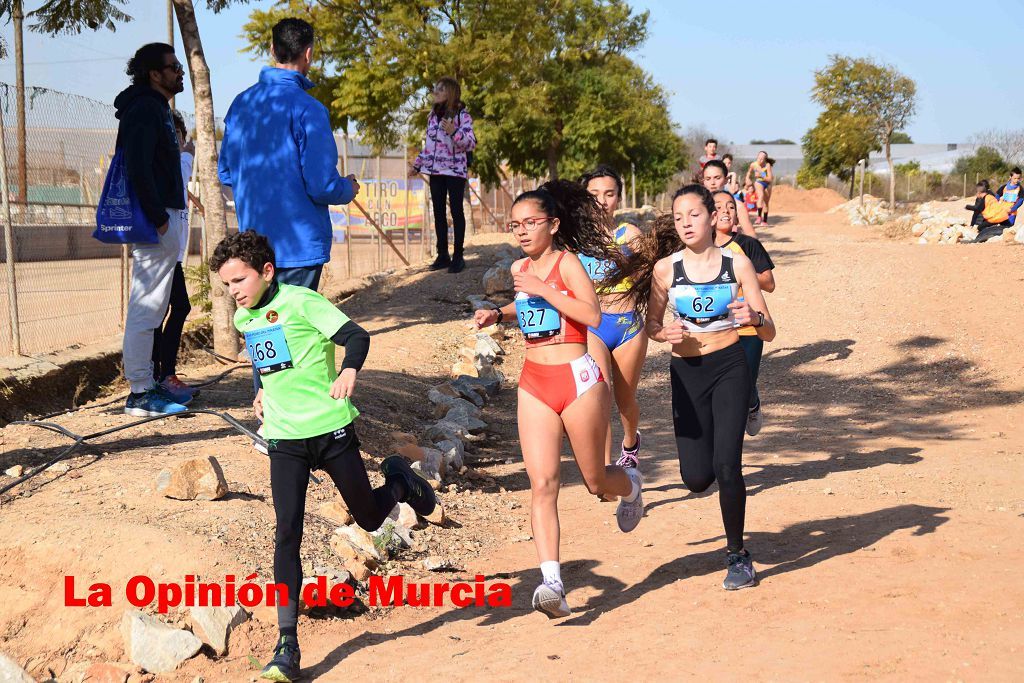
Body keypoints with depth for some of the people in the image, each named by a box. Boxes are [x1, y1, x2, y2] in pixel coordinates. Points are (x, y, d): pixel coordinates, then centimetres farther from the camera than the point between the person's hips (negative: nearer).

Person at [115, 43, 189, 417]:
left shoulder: (155, 109, 19)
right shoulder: (144, 111, -13)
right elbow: (137, 168, -23)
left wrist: (164, 215, 15)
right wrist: (158, 218, -21)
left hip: (161, 219, 11)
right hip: (154, 223, -11)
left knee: (150, 309, 15)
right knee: (146, 309, -7)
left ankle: (148, 384, 23)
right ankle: (140, 394, -3)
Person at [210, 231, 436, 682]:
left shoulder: (300, 302, -12)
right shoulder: (243, 320, 10)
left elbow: (356, 336, -22)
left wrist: (349, 372, -40)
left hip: (331, 429, -4)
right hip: (284, 438, 4)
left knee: (369, 518, 9)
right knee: (287, 533, -9)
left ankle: (398, 480, 44)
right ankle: (287, 645, -10)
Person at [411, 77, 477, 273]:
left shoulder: (462, 115, -8)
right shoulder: (432, 115, 11)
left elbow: (471, 143, -15)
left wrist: (453, 132, -30)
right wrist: (417, 164, 16)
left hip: (455, 170, -6)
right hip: (435, 170, 6)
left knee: (456, 211, -2)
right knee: (438, 212, 6)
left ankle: (458, 256, 2)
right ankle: (442, 255, 11)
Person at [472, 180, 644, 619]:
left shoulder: (567, 261, -10)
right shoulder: (521, 270, 10)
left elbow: (592, 315, -24)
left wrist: (542, 289, -23)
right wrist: (498, 314, 14)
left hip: (578, 380, -5)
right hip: (534, 384, 5)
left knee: (595, 481, 11)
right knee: (542, 483, -9)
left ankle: (631, 484, 47)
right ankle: (552, 582, -13)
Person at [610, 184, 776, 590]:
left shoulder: (736, 263, -4)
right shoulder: (665, 267, -2)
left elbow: (769, 332, -3)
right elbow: (651, 325, 9)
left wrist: (754, 317, -25)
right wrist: (665, 333, -14)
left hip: (729, 368, -2)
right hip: (686, 372, 2)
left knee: (726, 466, -14)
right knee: (697, 478, -1)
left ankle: (738, 554, 9)